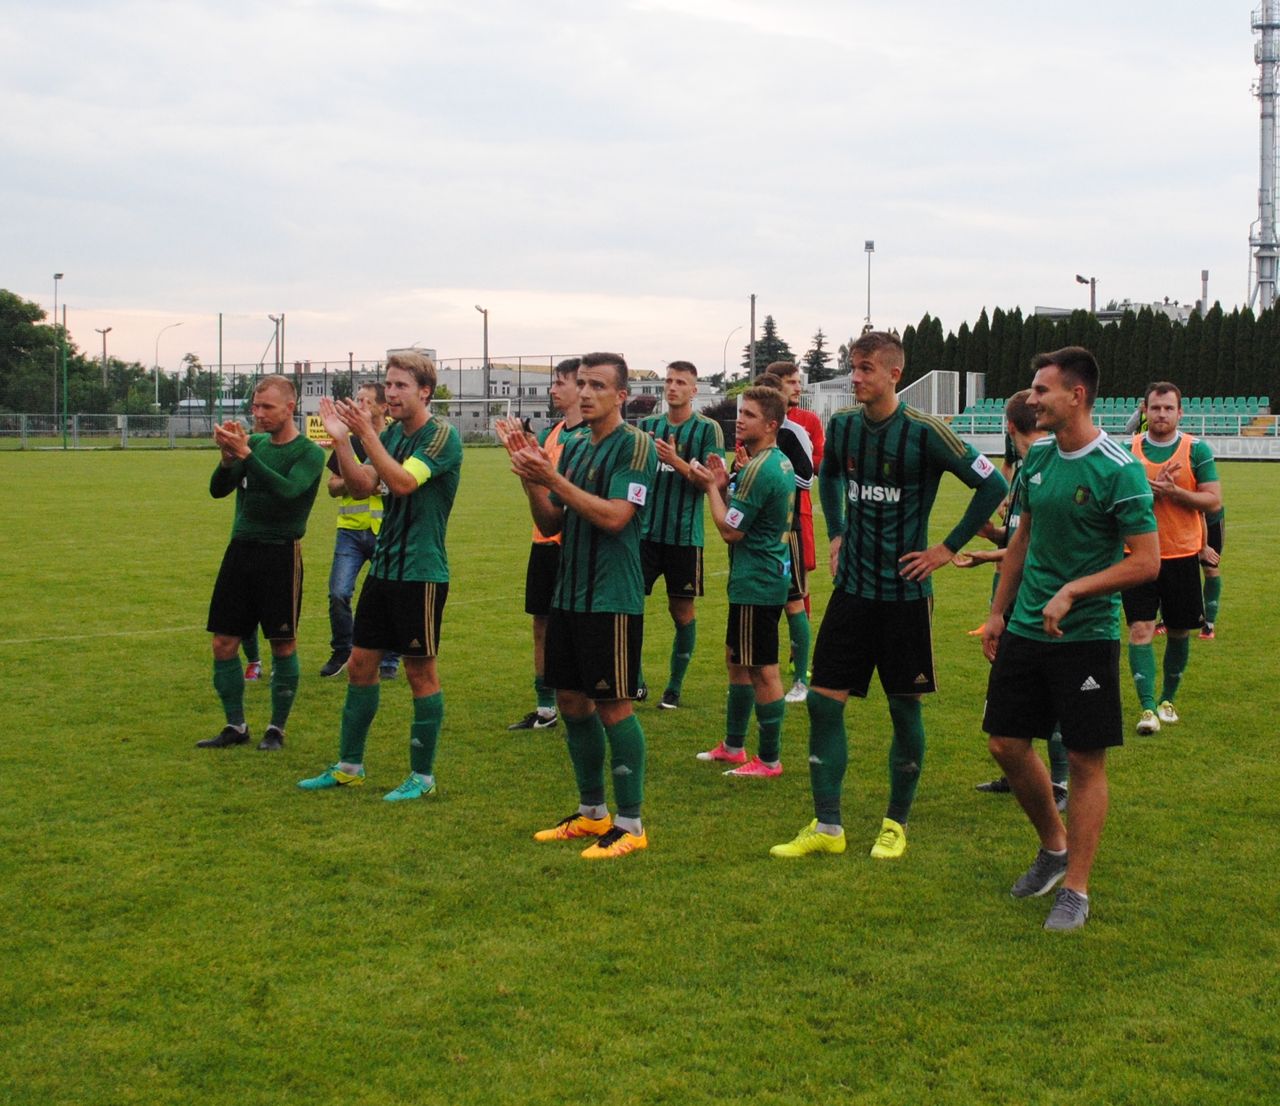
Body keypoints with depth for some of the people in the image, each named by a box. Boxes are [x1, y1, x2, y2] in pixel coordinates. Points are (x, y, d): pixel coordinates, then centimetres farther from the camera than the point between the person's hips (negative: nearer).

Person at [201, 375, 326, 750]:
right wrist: (227, 457, -17)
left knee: (283, 645, 1)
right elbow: (218, 490, 3)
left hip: (280, 554, -5)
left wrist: (244, 454, -28)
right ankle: (236, 726, 16)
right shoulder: (254, 443, 9)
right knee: (223, 643, 4)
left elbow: (288, 490, -24)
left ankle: (277, 729, 13)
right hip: (240, 550, 5)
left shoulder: (308, 452, -6)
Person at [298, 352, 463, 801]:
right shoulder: (391, 434, 11)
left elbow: (403, 481, -25)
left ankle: (423, 775, 11)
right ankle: (349, 765, 22)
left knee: (421, 671, 1)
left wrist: (366, 435, -26)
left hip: (421, 573, -8)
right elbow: (361, 486, 1)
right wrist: (341, 440, -10)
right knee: (360, 665, 11)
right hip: (383, 567, 8)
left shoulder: (443, 436, -12)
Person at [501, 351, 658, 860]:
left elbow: (614, 516, -21)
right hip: (568, 593, 8)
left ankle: (630, 823, 5)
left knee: (612, 706, -4)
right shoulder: (573, 447, 13)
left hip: (612, 598, -8)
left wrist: (552, 478, -19)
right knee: (571, 702, 12)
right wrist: (532, 480, -4)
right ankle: (592, 812, 26)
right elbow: (550, 523, 13)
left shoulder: (635, 445, -10)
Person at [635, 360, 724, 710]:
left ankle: (675, 686, 17)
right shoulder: (648, 425, 9)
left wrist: (676, 461, -23)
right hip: (646, 531, 3)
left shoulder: (708, 429, -2)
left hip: (684, 534, -3)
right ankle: (636, 681, 7)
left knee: (682, 610, 5)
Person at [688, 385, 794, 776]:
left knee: (762, 670, -3)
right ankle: (733, 746, 30)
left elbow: (730, 530, -19)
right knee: (736, 658, 20)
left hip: (756, 583, -11)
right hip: (765, 578, 11)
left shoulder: (759, 469, -21)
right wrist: (725, 486, 7)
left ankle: (770, 759, 5)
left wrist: (712, 487, -8)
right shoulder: (779, 462, 11)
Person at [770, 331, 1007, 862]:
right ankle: (826, 826, 10)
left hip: (904, 591, -5)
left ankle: (896, 824, 20)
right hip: (851, 587, 5)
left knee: (905, 707, 5)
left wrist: (947, 548, -8)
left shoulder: (924, 432, -13)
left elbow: (993, 485, -10)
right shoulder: (842, 424, 3)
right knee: (823, 700, 1)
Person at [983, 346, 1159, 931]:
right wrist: (998, 612, 16)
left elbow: (1146, 562, -17)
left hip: (1086, 635, -7)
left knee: (1085, 759, 1)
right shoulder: (1037, 458, 6)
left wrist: (1072, 592, -22)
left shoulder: (1118, 471, -15)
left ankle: (1075, 889, 11)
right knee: (1006, 744, 10)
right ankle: (1054, 848, 33)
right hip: (1025, 630, 7)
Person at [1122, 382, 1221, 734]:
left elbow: (1214, 501, -5)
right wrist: (1146, 489, -15)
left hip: (1182, 555, 1)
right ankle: (1147, 708, -11)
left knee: (1178, 632, 10)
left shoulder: (1197, 450, -1)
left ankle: (1167, 699, 28)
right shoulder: (1128, 450, 2)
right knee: (1140, 629, -11)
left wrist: (1173, 491, -19)